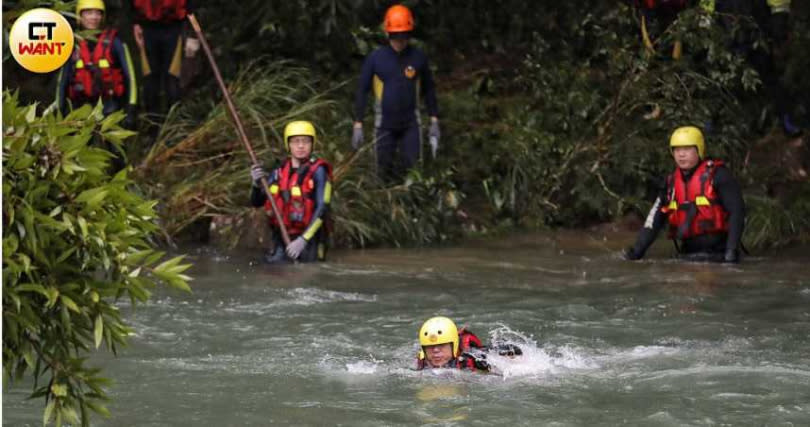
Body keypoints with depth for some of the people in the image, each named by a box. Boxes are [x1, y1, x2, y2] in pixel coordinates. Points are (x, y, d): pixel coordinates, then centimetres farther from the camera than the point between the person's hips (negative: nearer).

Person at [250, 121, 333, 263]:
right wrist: (256, 183, -10)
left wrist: (302, 240, -22)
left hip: (308, 239, -4)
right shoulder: (280, 172, 7)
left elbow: (322, 209, -15)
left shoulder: (318, 171, -8)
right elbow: (257, 202, 12)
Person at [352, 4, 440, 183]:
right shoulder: (375, 58, -6)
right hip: (385, 124, 0)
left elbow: (429, 89, 10)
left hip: (410, 124, 0)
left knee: (412, 168, -7)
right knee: (384, 170, 3)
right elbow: (362, 90, 0)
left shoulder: (418, 58, -2)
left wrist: (434, 121, 7)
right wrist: (358, 125, -4)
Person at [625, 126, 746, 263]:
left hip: (718, 255, -6)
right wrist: (637, 251, 5)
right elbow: (655, 219, 15)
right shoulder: (672, 182, 14)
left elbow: (737, 211, -9)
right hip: (689, 255, 6)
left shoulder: (717, 175, -5)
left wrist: (732, 249, -17)